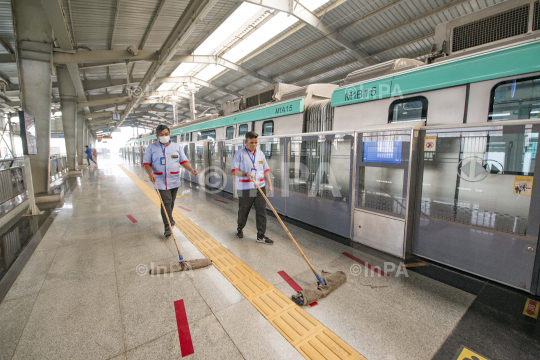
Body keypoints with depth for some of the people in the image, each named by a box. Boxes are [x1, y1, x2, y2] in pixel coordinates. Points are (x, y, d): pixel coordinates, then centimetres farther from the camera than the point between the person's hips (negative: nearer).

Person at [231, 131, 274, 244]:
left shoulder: (260, 154, 11)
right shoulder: (239, 154, -3)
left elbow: (266, 170, 13)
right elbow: (234, 171, -10)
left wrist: (270, 184, 5)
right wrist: (245, 174, -27)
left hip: (260, 188, 4)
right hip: (245, 189, -3)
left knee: (261, 212, 1)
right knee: (243, 211, 11)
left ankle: (261, 236, 11)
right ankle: (240, 229, 38)